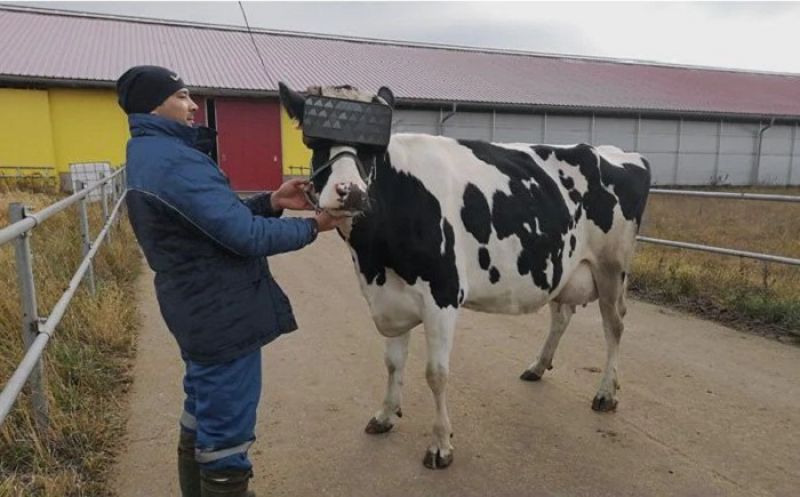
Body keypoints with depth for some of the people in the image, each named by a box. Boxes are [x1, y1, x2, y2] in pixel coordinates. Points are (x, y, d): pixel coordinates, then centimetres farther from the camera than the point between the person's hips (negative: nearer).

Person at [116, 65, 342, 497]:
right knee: (225, 441, 4)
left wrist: (271, 202, 0)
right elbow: (246, 236, -24)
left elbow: (221, 215, 13)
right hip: (224, 316, -11)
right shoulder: (174, 160, -21)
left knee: (202, 420, 26)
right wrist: (312, 226, -11)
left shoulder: (150, 155, 13)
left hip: (199, 312, 11)